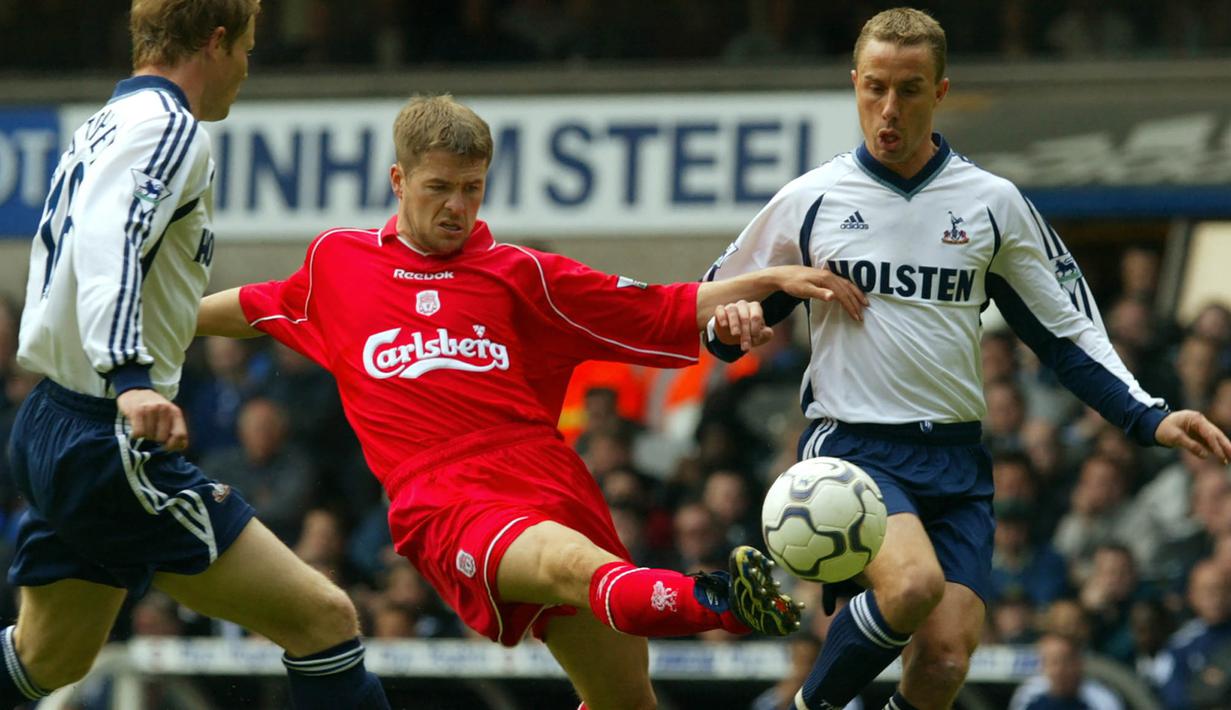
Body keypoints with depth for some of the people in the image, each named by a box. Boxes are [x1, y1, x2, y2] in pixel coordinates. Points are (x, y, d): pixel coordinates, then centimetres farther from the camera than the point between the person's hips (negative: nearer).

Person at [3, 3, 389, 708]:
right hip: (110, 441, -11)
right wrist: (131, 377, -42)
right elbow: (107, 243, -29)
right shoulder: (169, 125, -13)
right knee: (324, 619, -12)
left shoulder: (104, 125, 16)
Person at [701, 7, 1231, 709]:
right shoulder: (810, 201, 5)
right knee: (913, 584, -31)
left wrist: (1150, 418, 0)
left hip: (956, 460, 2)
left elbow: (1067, 330, 12)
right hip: (851, 445, -2)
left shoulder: (994, 203, 7)